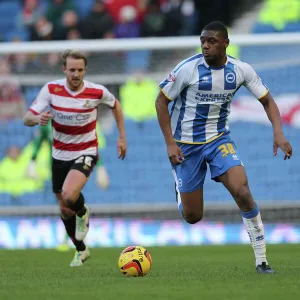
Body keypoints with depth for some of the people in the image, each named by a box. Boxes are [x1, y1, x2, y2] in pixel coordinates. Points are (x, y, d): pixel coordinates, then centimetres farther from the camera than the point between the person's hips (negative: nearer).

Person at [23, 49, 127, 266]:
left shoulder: (97, 92, -14)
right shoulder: (51, 89, -12)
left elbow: (115, 104, 9)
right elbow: (27, 119, -12)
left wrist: (122, 136, 7)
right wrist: (38, 119, -36)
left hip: (85, 153, -3)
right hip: (60, 154, 3)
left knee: (69, 196, -30)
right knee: (65, 210, 12)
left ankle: (83, 213, 7)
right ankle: (81, 250, 36)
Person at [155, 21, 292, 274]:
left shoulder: (241, 70, -9)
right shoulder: (189, 68, -18)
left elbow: (267, 101, 1)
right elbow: (161, 101, -8)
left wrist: (278, 133, -16)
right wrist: (170, 143, -13)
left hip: (219, 139, 2)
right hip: (186, 144, -2)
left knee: (242, 191, -22)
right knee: (192, 216, 1)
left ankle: (261, 260, -11)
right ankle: (181, 190, 41)